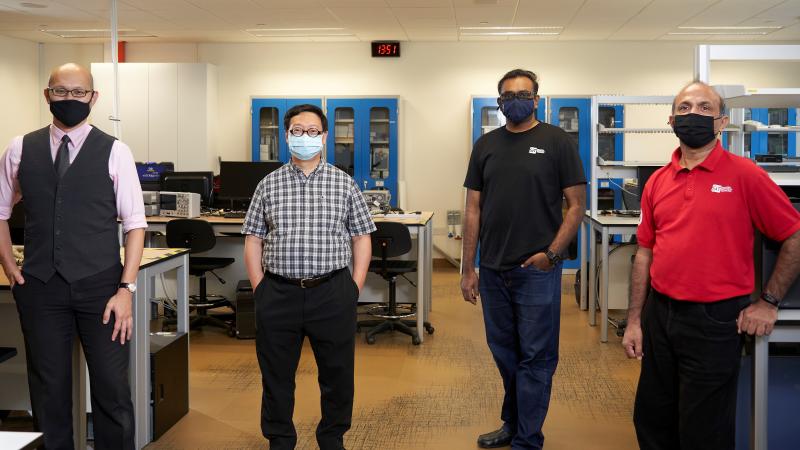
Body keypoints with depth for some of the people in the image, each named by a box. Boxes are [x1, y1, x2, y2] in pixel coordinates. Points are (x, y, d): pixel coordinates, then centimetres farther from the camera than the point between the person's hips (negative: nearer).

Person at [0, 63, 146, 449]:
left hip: (100, 287, -2)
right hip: (41, 288, 2)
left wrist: (126, 288, -9)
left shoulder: (114, 152, -1)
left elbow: (135, 225, -2)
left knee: (112, 389, 1)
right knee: (49, 390, 10)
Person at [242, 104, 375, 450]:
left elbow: (361, 239, 6)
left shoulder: (344, 183, 4)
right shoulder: (269, 184, 6)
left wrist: (354, 289, -1)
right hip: (278, 294, 1)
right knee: (276, 375, 10)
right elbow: (253, 241, 7)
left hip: (332, 292, 0)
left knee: (337, 373, 9)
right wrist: (259, 290, 0)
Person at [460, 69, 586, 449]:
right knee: (504, 353, 17)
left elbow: (576, 204, -4)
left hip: (536, 270, -4)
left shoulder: (557, 142, -3)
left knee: (535, 358, 2)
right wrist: (467, 268, 6)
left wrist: (551, 253, -13)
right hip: (493, 270, 4)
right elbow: (473, 209, 9)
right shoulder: (485, 145, 8)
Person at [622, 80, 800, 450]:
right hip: (659, 315, 5)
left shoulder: (744, 175, -9)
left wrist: (769, 302, -3)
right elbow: (644, 254, 9)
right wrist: (634, 321, 7)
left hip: (714, 321, -5)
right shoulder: (657, 182, 6)